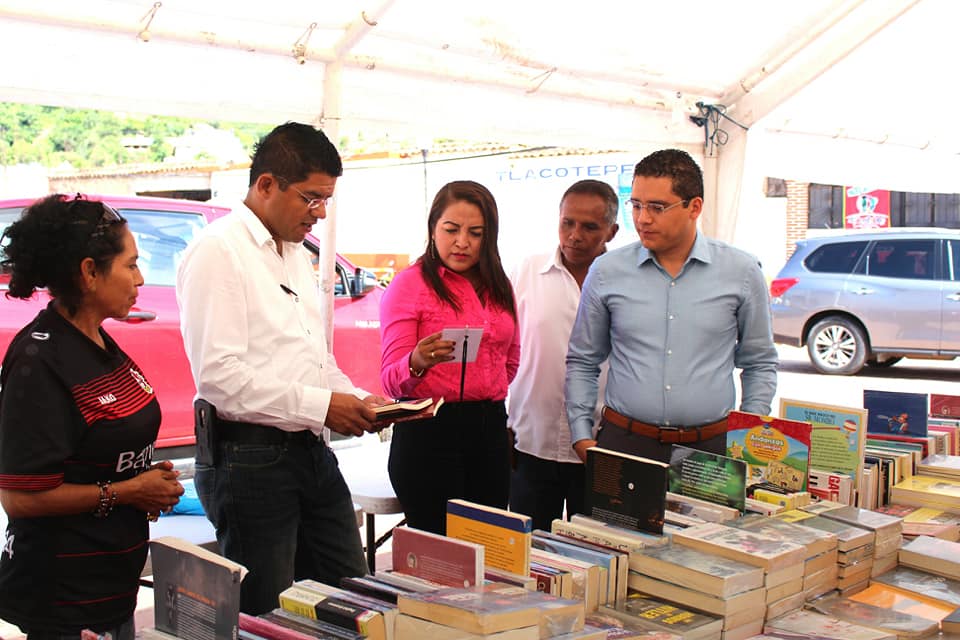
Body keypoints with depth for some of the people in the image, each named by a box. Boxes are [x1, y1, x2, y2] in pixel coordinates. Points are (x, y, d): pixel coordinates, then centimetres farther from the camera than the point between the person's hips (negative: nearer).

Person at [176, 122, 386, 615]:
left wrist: (356, 400, 5)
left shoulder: (297, 254, 16)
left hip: (312, 452, 9)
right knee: (268, 616, 2)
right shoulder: (218, 251, -11)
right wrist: (320, 405, -19)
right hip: (250, 459, -8)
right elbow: (218, 374, -20)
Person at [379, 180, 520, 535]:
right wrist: (418, 362, -29)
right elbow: (391, 380, -11)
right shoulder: (410, 283, -5)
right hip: (430, 430, -5)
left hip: (490, 429, 5)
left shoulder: (498, 287, 12)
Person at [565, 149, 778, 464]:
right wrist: (582, 437, 2)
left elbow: (760, 364, 12)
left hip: (710, 448, 0)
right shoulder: (607, 272, 3)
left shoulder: (741, 272, 3)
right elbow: (582, 362, 11)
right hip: (623, 443, 0)